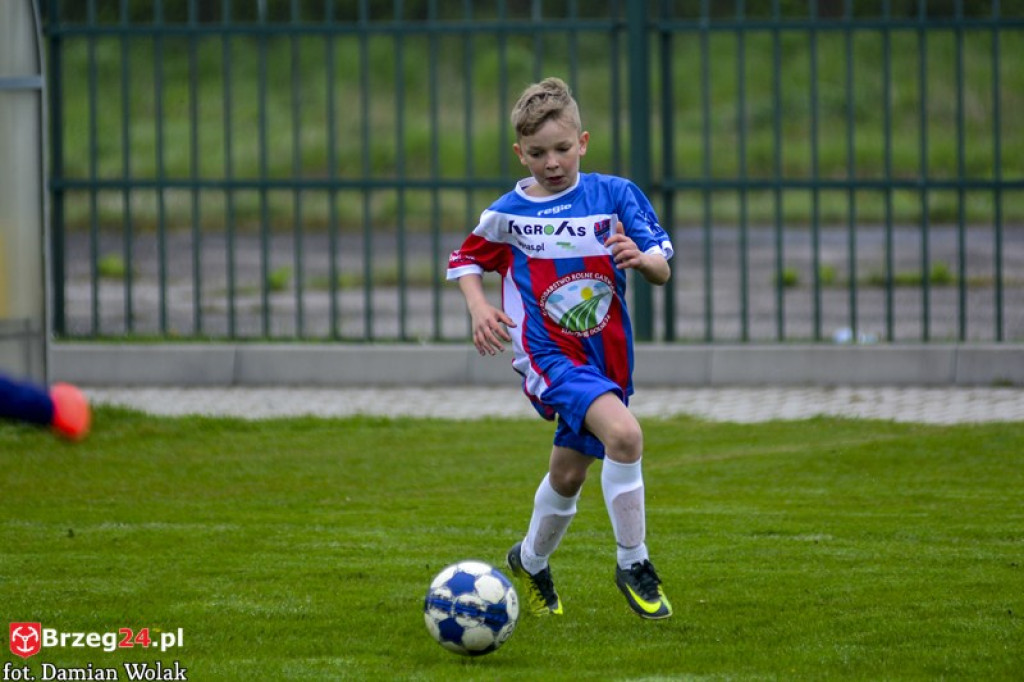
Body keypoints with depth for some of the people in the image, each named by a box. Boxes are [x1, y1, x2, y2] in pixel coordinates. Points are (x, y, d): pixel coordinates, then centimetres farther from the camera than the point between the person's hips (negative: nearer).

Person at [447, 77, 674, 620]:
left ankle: (531, 560, 44)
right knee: (624, 433, -28)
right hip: (548, 353, -3)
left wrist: (642, 258, -28)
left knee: (568, 474, 16)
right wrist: (478, 306, -3)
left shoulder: (614, 195, -2)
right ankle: (633, 565, -18)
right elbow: (465, 259, 15)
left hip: (606, 356, 4)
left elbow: (662, 270, -5)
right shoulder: (507, 214, -2)